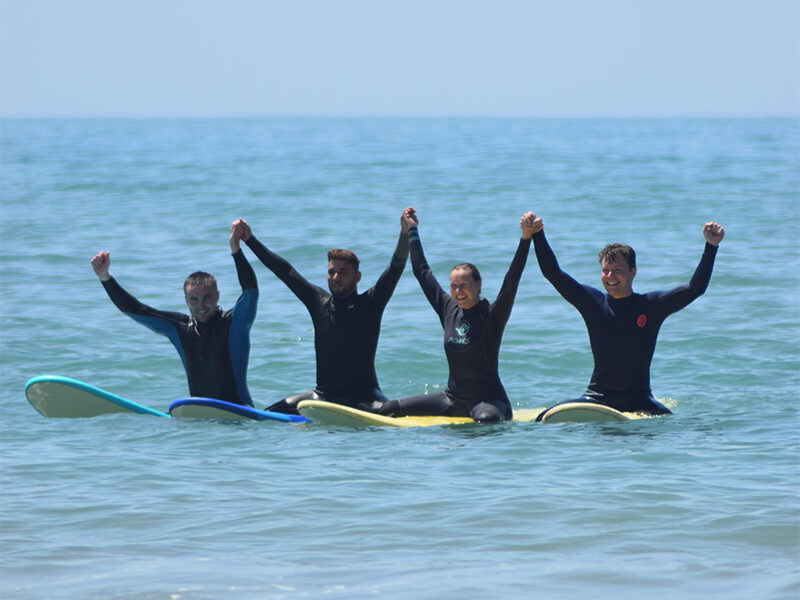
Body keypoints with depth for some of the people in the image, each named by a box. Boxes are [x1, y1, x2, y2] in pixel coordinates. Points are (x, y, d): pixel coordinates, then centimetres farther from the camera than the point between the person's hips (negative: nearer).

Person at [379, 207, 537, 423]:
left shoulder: (492, 315, -9)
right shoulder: (449, 309, 6)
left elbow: (512, 279, -21)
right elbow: (422, 272, 17)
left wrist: (526, 237, -32)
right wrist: (412, 231, 23)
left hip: (488, 400, -6)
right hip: (453, 399, 6)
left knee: (486, 418, -42)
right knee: (388, 410, 1)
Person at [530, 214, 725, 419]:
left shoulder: (651, 305, 2)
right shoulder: (594, 303, 4)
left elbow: (695, 289, -4)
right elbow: (552, 274, 3)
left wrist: (711, 247, -13)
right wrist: (537, 235, -6)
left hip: (638, 400, 0)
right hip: (597, 397, 0)